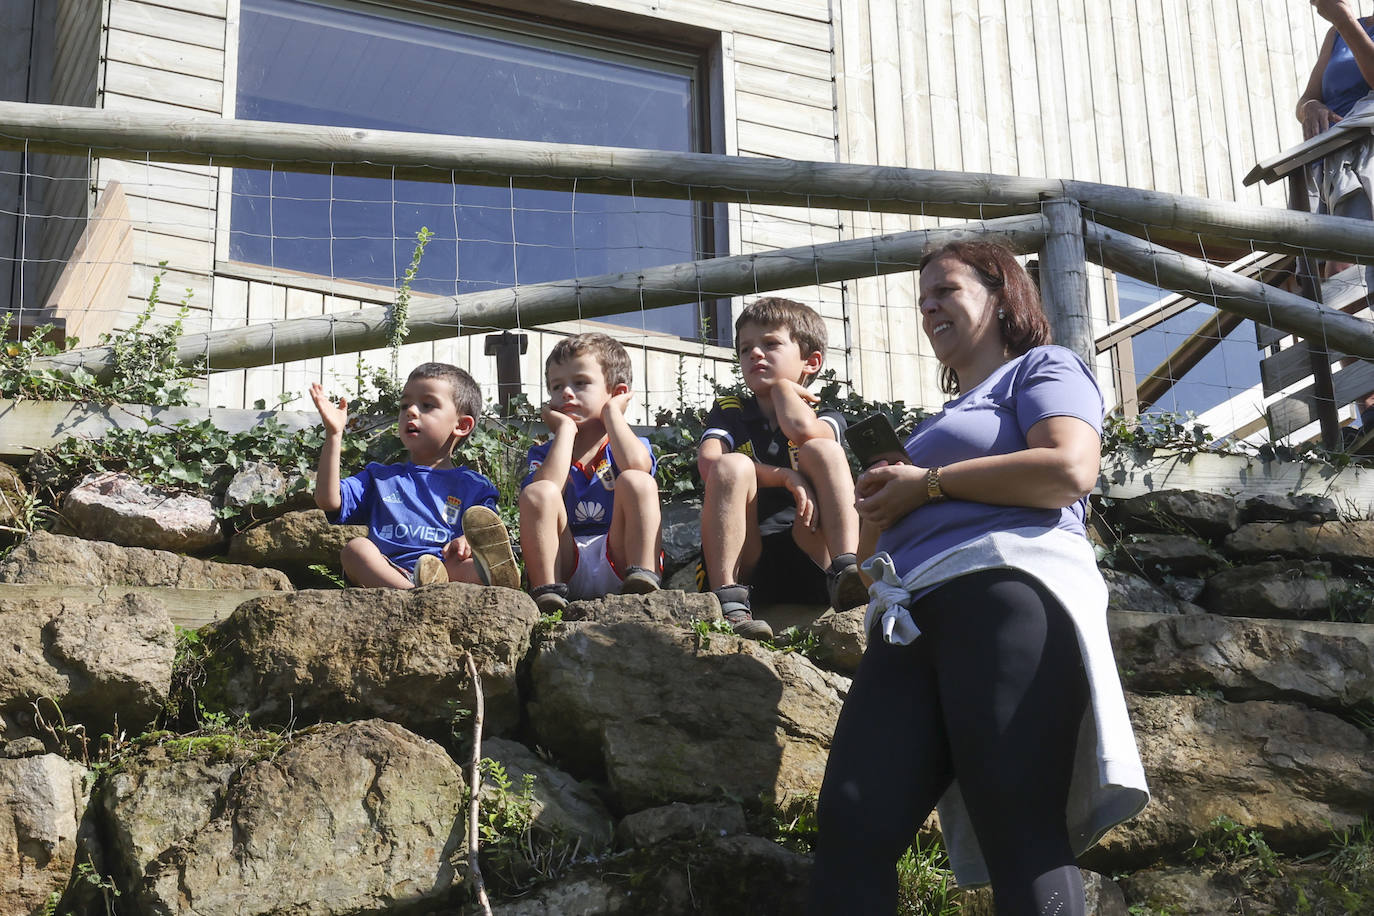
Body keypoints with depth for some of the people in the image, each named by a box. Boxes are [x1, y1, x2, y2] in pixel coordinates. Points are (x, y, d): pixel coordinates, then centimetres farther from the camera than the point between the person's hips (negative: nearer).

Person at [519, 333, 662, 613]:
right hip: (565, 567, 1)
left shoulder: (634, 445, 14)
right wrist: (566, 428, 1)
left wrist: (611, 411, 2)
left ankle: (642, 584, -32)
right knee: (538, 492, -20)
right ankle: (547, 595, -30)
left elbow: (636, 464, -16)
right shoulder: (544, 454, 16)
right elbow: (543, 493, -11)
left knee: (636, 482, -20)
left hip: (620, 564, -1)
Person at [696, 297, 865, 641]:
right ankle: (729, 601, -37)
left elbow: (803, 431, -14)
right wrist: (786, 477, -17)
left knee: (823, 450, -14)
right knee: (732, 465, -22)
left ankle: (846, 572, -35)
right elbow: (709, 462, -8)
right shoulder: (729, 412, 17)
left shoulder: (826, 419, 14)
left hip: (808, 558, 0)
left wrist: (783, 385, 7)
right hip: (744, 559, 0)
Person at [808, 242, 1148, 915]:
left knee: (1020, 834, -20)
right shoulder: (945, 420, 39)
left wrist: (927, 485, 1)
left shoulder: (1042, 368, 16)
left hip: (1007, 588, -7)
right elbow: (888, 533, 41)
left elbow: (1071, 469, -6)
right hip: (911, 619, 7)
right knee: (849, 828, -13)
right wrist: (879, 501, 15)